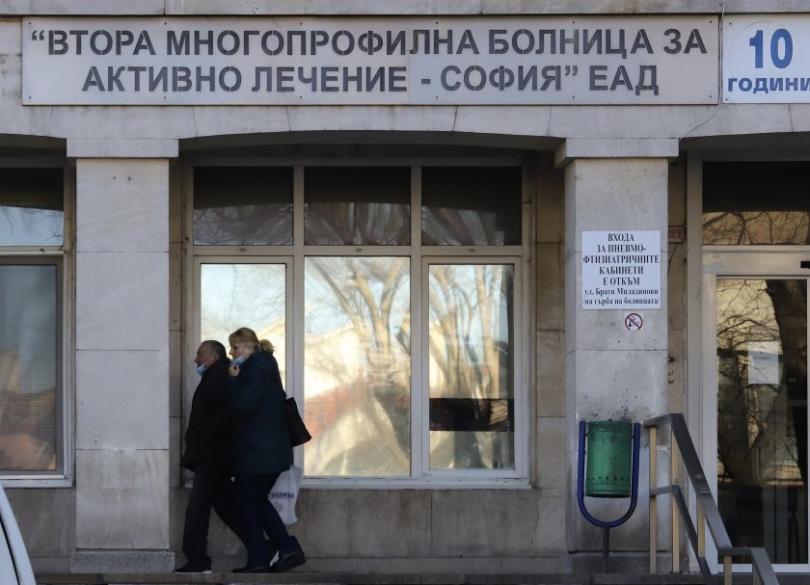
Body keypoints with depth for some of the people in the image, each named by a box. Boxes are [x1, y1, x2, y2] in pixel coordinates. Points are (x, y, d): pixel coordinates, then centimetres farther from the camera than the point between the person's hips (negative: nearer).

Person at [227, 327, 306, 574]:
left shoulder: (255, 370, -15)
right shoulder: (265, 367, 16)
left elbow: (243, 406, -20)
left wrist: (233, 380, -11)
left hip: (257, 452, -10)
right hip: (273, 449, 10)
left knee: (246, 502, 0)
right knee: (258, 501, 16)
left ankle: (258, 559, 2)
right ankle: (288, 548, 8)